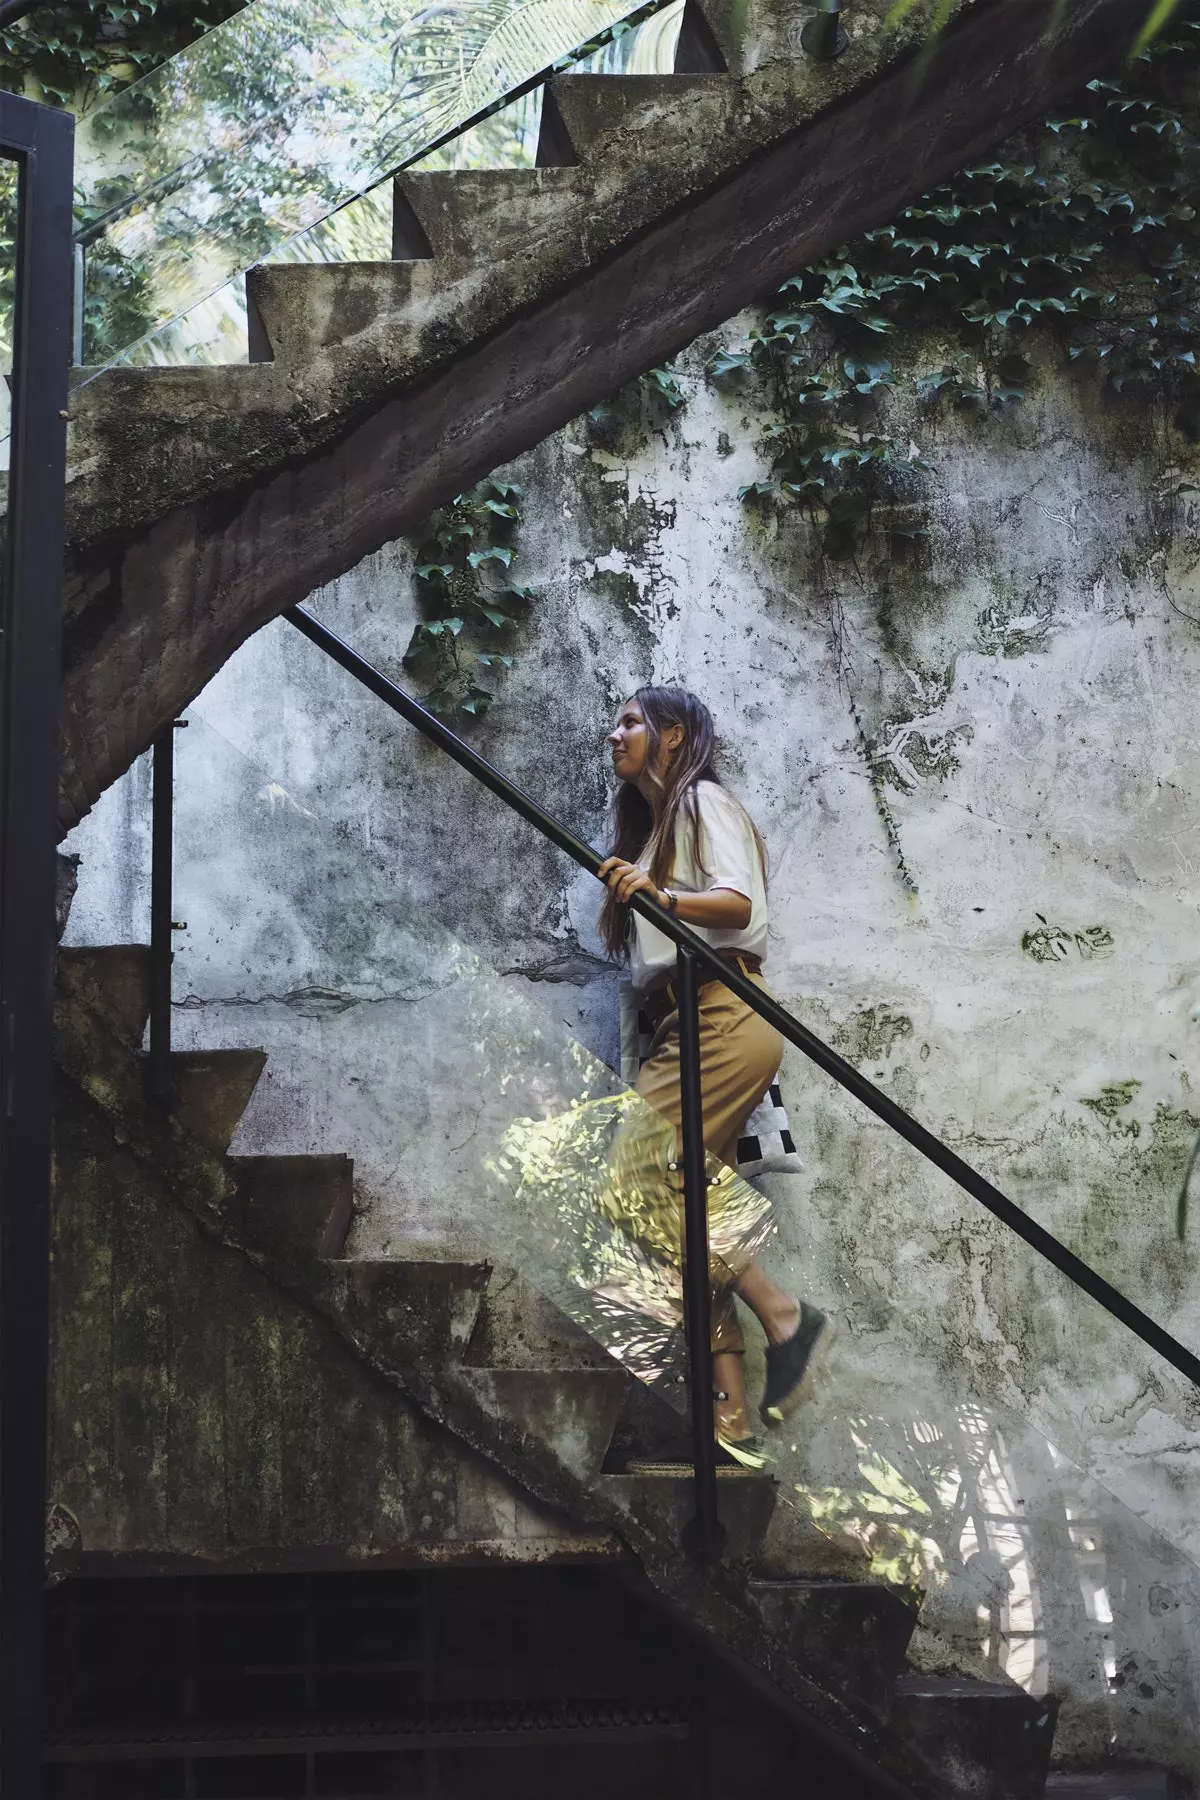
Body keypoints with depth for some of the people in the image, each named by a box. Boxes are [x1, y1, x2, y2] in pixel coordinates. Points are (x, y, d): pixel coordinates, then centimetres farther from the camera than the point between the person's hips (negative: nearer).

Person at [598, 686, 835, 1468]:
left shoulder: (703, 802, 1)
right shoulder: (653, 825, 28)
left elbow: (740, 903, -18)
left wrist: (662, 896, -31)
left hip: (721, 1015, -9)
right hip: (684, 1021, 9)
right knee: (692, 1198, 0)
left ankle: (785, 1314, -15)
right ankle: (733, 1422, -4)